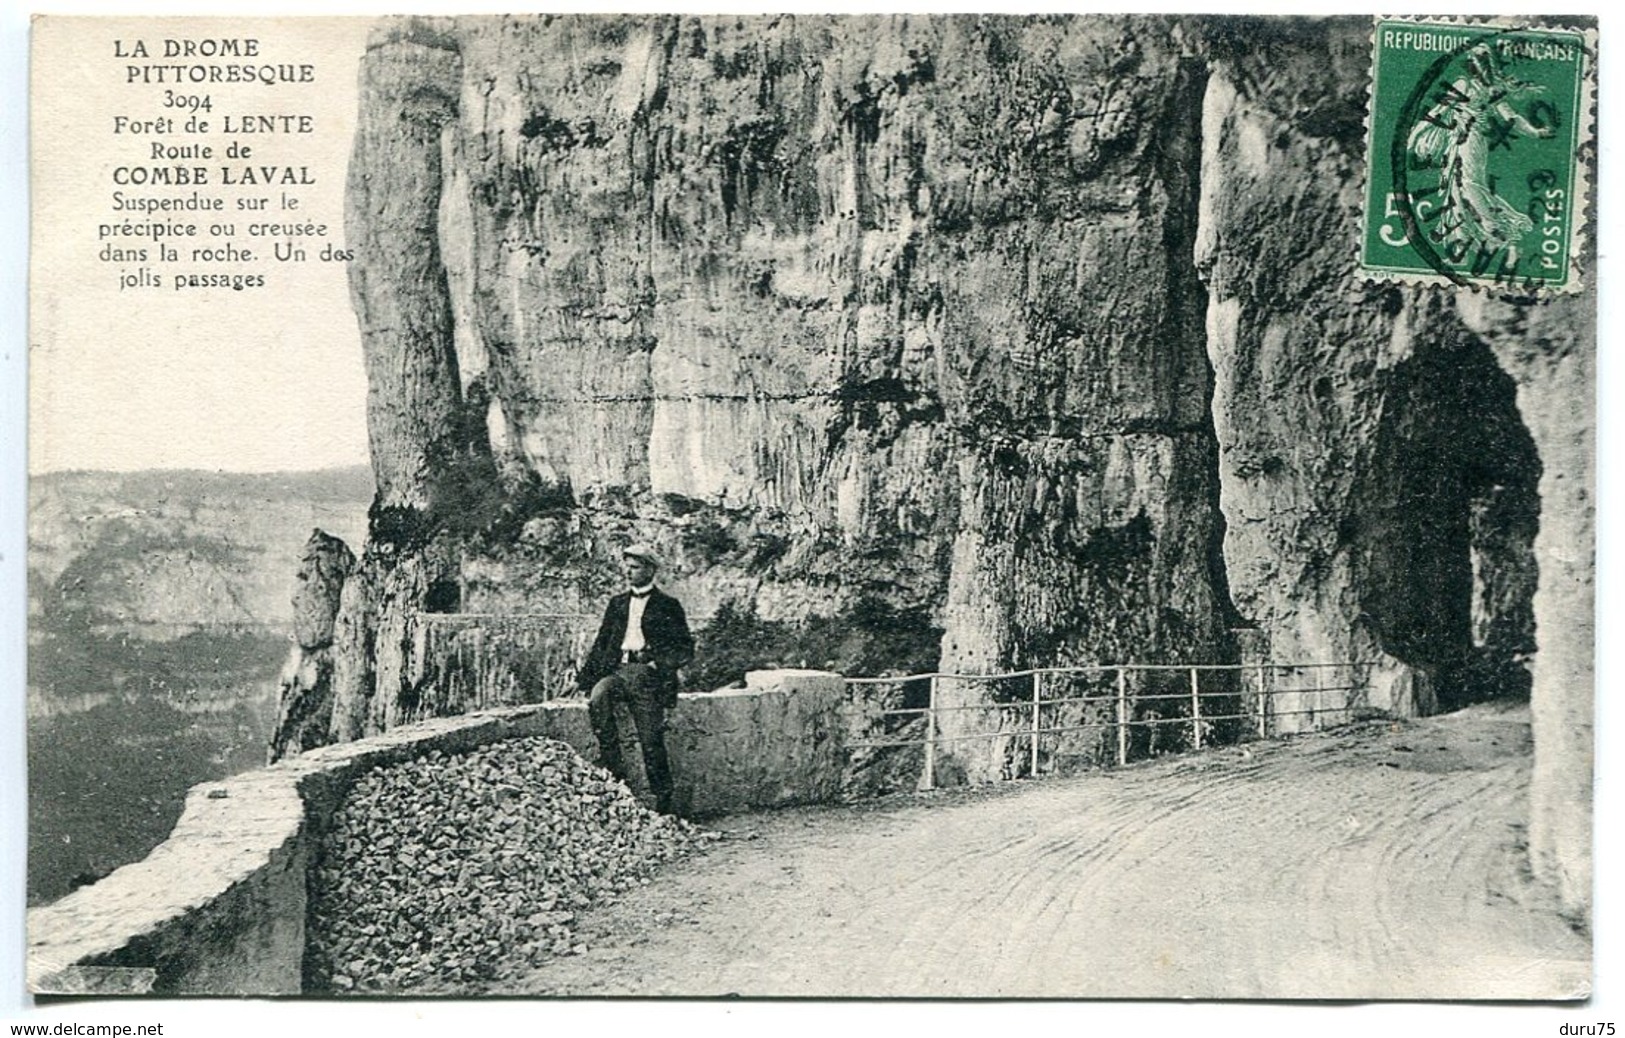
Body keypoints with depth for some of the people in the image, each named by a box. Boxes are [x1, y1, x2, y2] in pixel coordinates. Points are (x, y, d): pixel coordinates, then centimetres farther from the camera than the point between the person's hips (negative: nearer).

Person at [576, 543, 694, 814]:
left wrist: (662, 663, -13)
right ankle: (613, 766, -20)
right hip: (618, 669, 3)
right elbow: (601, 643, 19)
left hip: (648, 674, -3)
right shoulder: (617, 603, 20)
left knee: (651, 741, -7)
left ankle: (663, 805, 4)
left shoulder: (668, 606, 7)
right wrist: (584, 677, 8)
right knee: (597, 698, -30)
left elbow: (685, 649, 4)